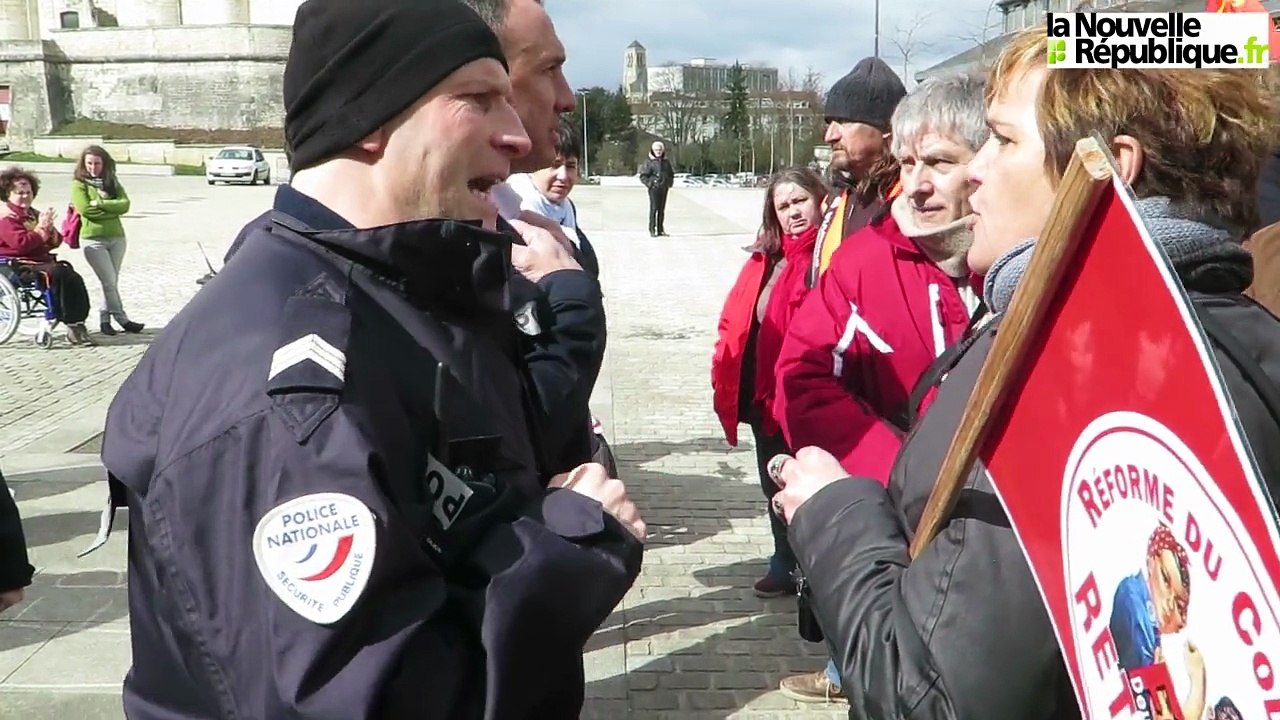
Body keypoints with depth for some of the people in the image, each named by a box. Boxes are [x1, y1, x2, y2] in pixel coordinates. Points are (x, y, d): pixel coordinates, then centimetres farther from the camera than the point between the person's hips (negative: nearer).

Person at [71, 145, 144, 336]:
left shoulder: (112, 182, 12)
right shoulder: (79, 184, 1)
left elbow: (124, 204, -4)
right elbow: (85, 209, -14)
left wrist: (100, 202, -12)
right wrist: (112, 209, -8)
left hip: (116, 237, 4)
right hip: (93, 239, -4)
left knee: (112, 282, 7)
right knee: (109, 282, -7)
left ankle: (105, 319, 17)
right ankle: (122, 319, 1)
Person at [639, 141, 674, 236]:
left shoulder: (666, 162, 11)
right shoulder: (649, 162, -3)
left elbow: (671, 174, 22)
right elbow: (643, 176, -4)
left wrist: (670, 184, 8)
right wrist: (650, 184, -12)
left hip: (664, 189, 5)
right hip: (654, 189, -5)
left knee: (662, 210, 7)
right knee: (654, 209, -9)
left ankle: (661, 230, 13)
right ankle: (652, 230, -6)